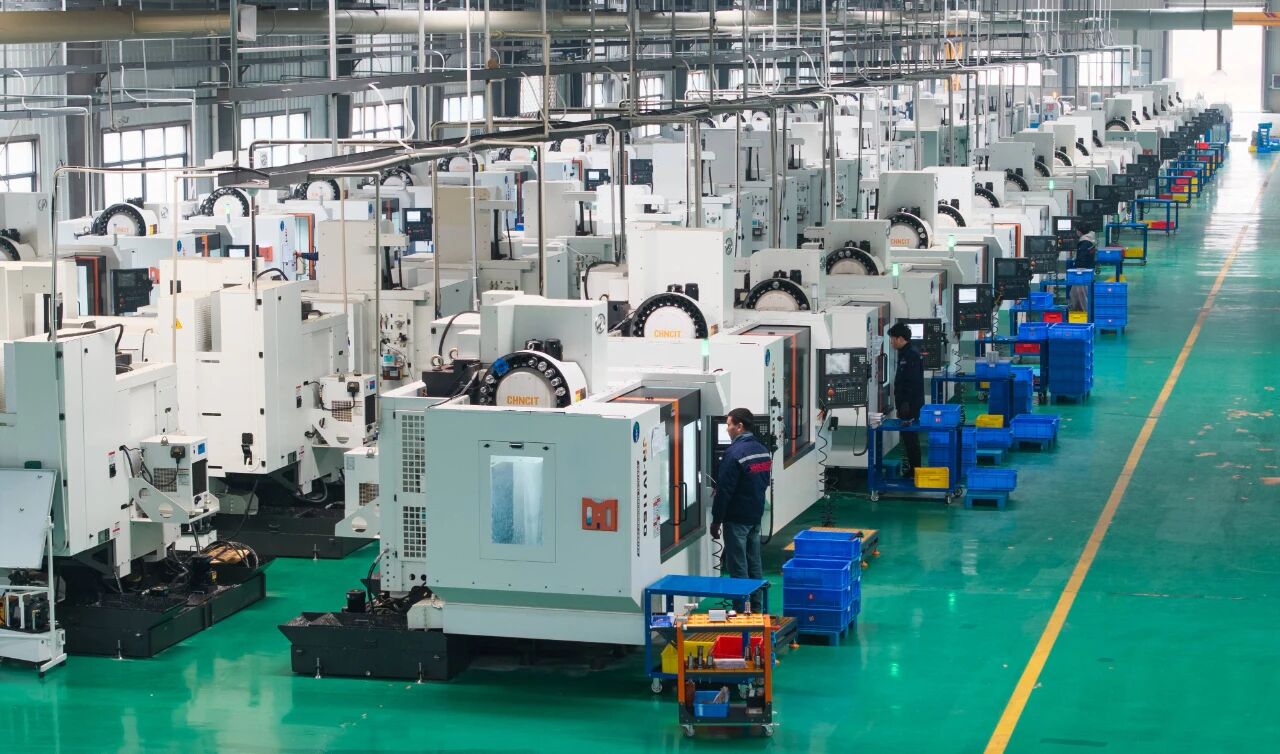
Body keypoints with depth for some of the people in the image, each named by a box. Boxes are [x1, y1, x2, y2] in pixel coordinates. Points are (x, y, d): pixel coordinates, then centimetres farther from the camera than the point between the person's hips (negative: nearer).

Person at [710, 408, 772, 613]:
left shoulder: (735, 453, -19)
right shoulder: (763, 450, 7)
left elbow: (724, 490, -18)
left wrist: (716, 520, -12)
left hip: (736, 519, -8)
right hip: (756, 517, 8)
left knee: (738, 568, -2)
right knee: (754, 565, 14)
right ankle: (756, 608, 19)